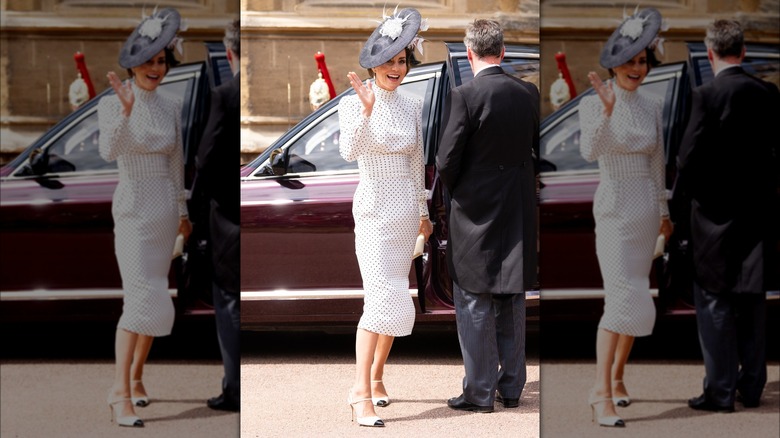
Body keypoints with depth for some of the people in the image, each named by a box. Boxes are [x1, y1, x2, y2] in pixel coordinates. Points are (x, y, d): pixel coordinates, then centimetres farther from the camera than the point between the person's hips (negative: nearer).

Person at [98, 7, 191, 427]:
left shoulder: (171, 107, 6)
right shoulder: (111, 103, -8)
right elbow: (109, 151, -25)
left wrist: (182, 212, 20)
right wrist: (125, 111, -40)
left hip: (165, 211, 5)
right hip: (133, 211, -5)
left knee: (152, 299, 11)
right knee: (143, 299, -17)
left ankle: (136, 376, 26)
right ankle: (120, 392, -17)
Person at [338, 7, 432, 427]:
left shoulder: (412, 106, 7)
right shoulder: (352, 103, -8)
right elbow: (349, 152, -25)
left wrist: (423, 211, 18)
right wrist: (366, 111, -38)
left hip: (406, 208, 6)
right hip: (374, 209, -6)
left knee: (395, 300, 10)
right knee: (383, 300, -15)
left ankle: (376, 376, 24)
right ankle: (360, 392, -14)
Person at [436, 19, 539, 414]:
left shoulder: (464, 97, -15)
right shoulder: (529, 93, 0)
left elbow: (446, 162, -13)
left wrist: (454, 190, 6)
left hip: (475, 211, -5)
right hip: (519, 213, 5)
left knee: (475, 305, 3)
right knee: (512, 303, 13)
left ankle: (480, 392, 6)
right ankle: (511, 388, 19)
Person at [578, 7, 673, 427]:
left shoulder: (652, 106, 6)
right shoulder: (592, 103, -9)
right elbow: (590, 151, -26)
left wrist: (663, 211, 20)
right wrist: (606, 111, -41)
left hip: (646, 210, 6)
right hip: (614, 211, -5)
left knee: (633, 299, 11)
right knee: (624, 300, -18)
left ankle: (616, 376, 26)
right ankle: (601, 393, -18)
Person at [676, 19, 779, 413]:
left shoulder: (708, 95, -16)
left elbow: (691, 157, -14)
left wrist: (683, 192, 3)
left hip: (716, 216, -5)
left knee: (714, 304, 3)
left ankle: (721, 391, 5)